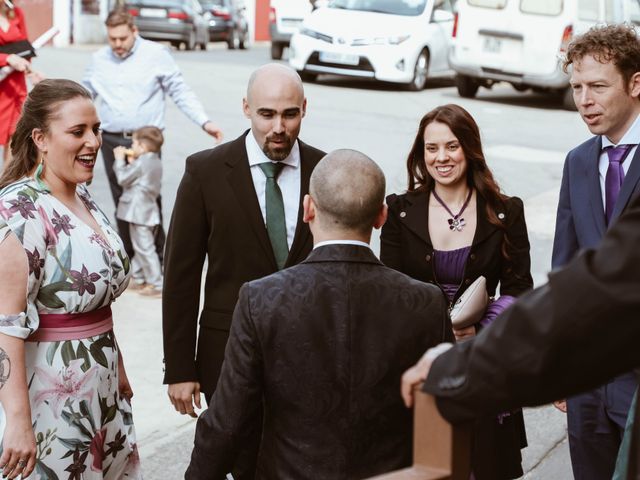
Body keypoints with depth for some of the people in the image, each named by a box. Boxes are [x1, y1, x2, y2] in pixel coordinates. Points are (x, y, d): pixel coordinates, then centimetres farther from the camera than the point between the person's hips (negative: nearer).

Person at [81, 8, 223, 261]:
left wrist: (205, 122, -10)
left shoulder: (156, 54, -3)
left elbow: (180, 92, -1)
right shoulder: (98, 59, 9)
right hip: (111, 141, 4)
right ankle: (129, 258, 15)